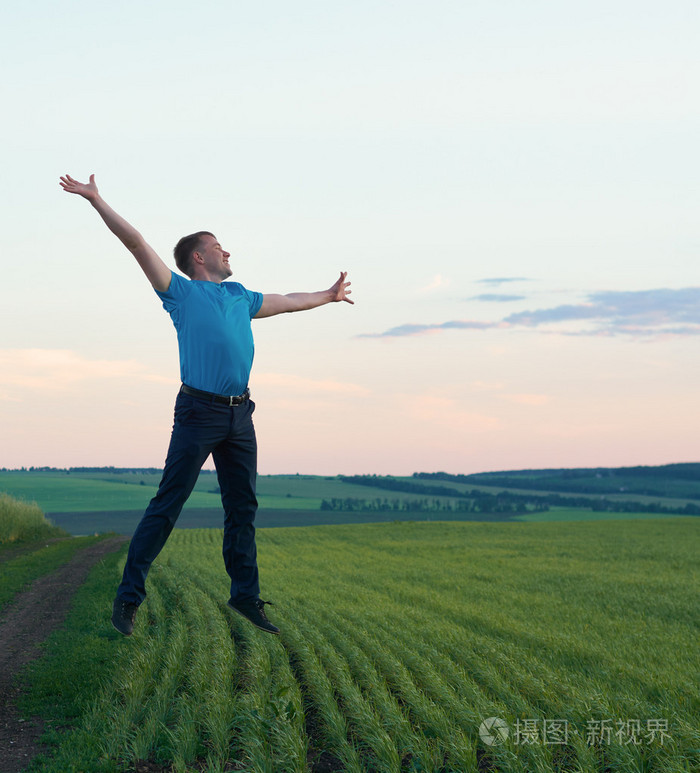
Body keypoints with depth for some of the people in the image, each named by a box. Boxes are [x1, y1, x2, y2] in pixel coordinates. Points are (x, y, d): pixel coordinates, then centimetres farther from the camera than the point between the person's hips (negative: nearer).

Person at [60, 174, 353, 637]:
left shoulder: (241, 298, 23)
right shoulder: (180, 291, 6)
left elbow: (288, 302, 40)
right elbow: (136, 243, 1)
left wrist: (328, 296, 53)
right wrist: (96, 200, -4)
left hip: (241, 416, 6)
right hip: (199, 411, -6)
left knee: (243, 507, 8)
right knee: (168, 503, -7)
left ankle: (245, 595, 17)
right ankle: (129, 595, -3)